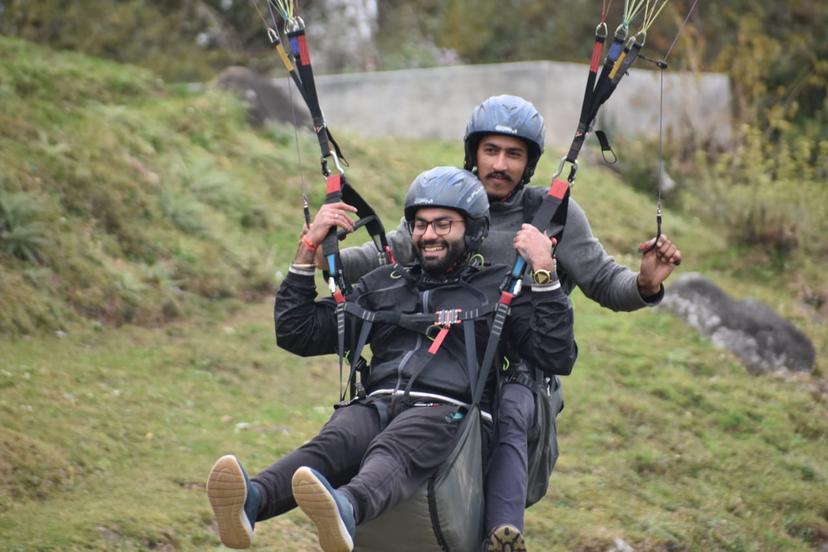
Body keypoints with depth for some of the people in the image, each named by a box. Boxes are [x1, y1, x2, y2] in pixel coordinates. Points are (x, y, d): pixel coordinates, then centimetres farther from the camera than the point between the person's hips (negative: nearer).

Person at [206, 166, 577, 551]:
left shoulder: (501, 288, 19)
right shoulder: (382, 286, 29)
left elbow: (558, 359, 5)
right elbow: (296, 335, 26)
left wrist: (544, 272, -1)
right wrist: (308, 248, 21)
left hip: (447, 413, -3)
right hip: (375, 404, 3)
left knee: (393, 450, -40)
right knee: (331, 444, -34)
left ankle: (347, 508, -74)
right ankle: (252, 500, -65)